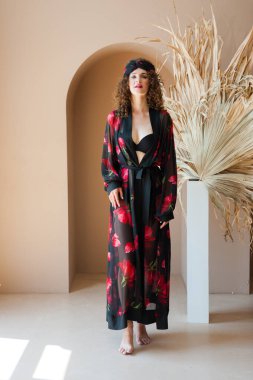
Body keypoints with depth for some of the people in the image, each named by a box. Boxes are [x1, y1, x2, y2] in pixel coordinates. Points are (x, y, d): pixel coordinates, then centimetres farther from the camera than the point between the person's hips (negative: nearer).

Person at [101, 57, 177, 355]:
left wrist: (168, 204, -5)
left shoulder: (162, 118, 4)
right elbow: (107, 158, 9)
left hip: (153, 193, 1)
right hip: (124, 193, -1)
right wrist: (111, 185, -10)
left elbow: (169, 163, 1)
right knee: (125, 257, -8)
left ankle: (143, 323, 16)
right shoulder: (115, 118, 5)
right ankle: (126, 331, -4)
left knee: (151, 257, 3)